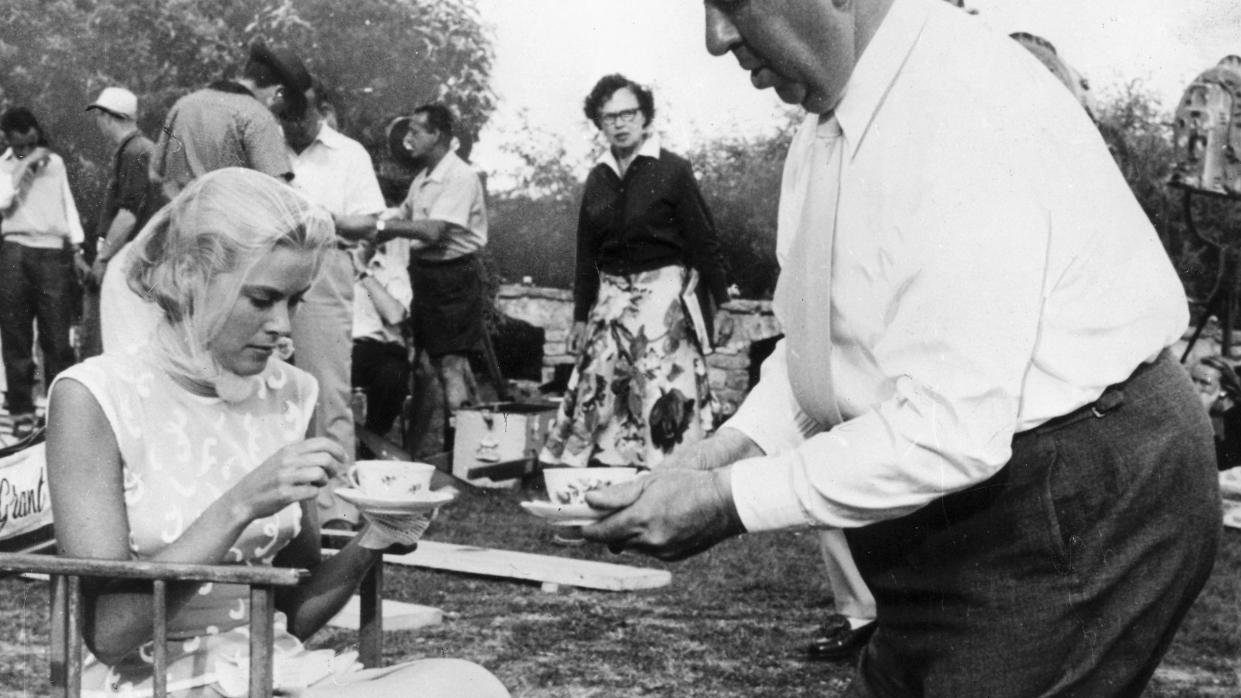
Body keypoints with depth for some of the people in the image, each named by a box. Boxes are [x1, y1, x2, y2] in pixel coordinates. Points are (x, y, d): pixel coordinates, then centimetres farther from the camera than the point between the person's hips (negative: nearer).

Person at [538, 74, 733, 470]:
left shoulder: (673, 170, -4)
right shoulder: (597, 179, 11)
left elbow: (703, 241, -5)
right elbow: (586, 254, 16)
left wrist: (720, 301, -9)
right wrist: (581, 315, 14)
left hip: (663, 292, -5)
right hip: (612, 295, 5)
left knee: (663, 394, -10)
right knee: (598, 385, 2)